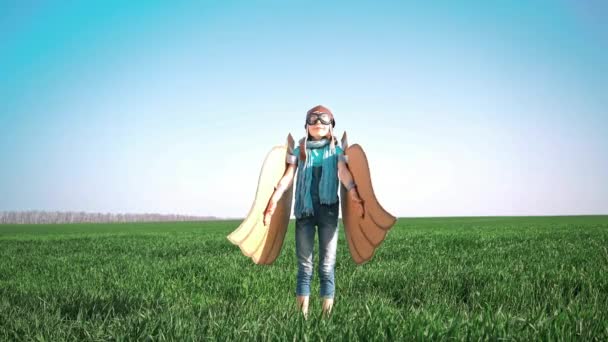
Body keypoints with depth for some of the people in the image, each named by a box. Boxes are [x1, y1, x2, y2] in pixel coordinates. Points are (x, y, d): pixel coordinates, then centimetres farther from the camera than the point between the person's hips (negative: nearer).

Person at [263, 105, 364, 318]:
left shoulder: (336, 150, 9)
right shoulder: (299, 151, 12)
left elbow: (343, 173, -9)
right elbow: (288, 176, 1)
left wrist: (355, 196, -26)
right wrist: (274, 200, -14)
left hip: (329, 210, -1)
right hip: (304, 211, 1)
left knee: (327, 265, -1)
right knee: (304, 265, 0)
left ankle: (327, 313, 0)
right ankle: (302, 314, 0)